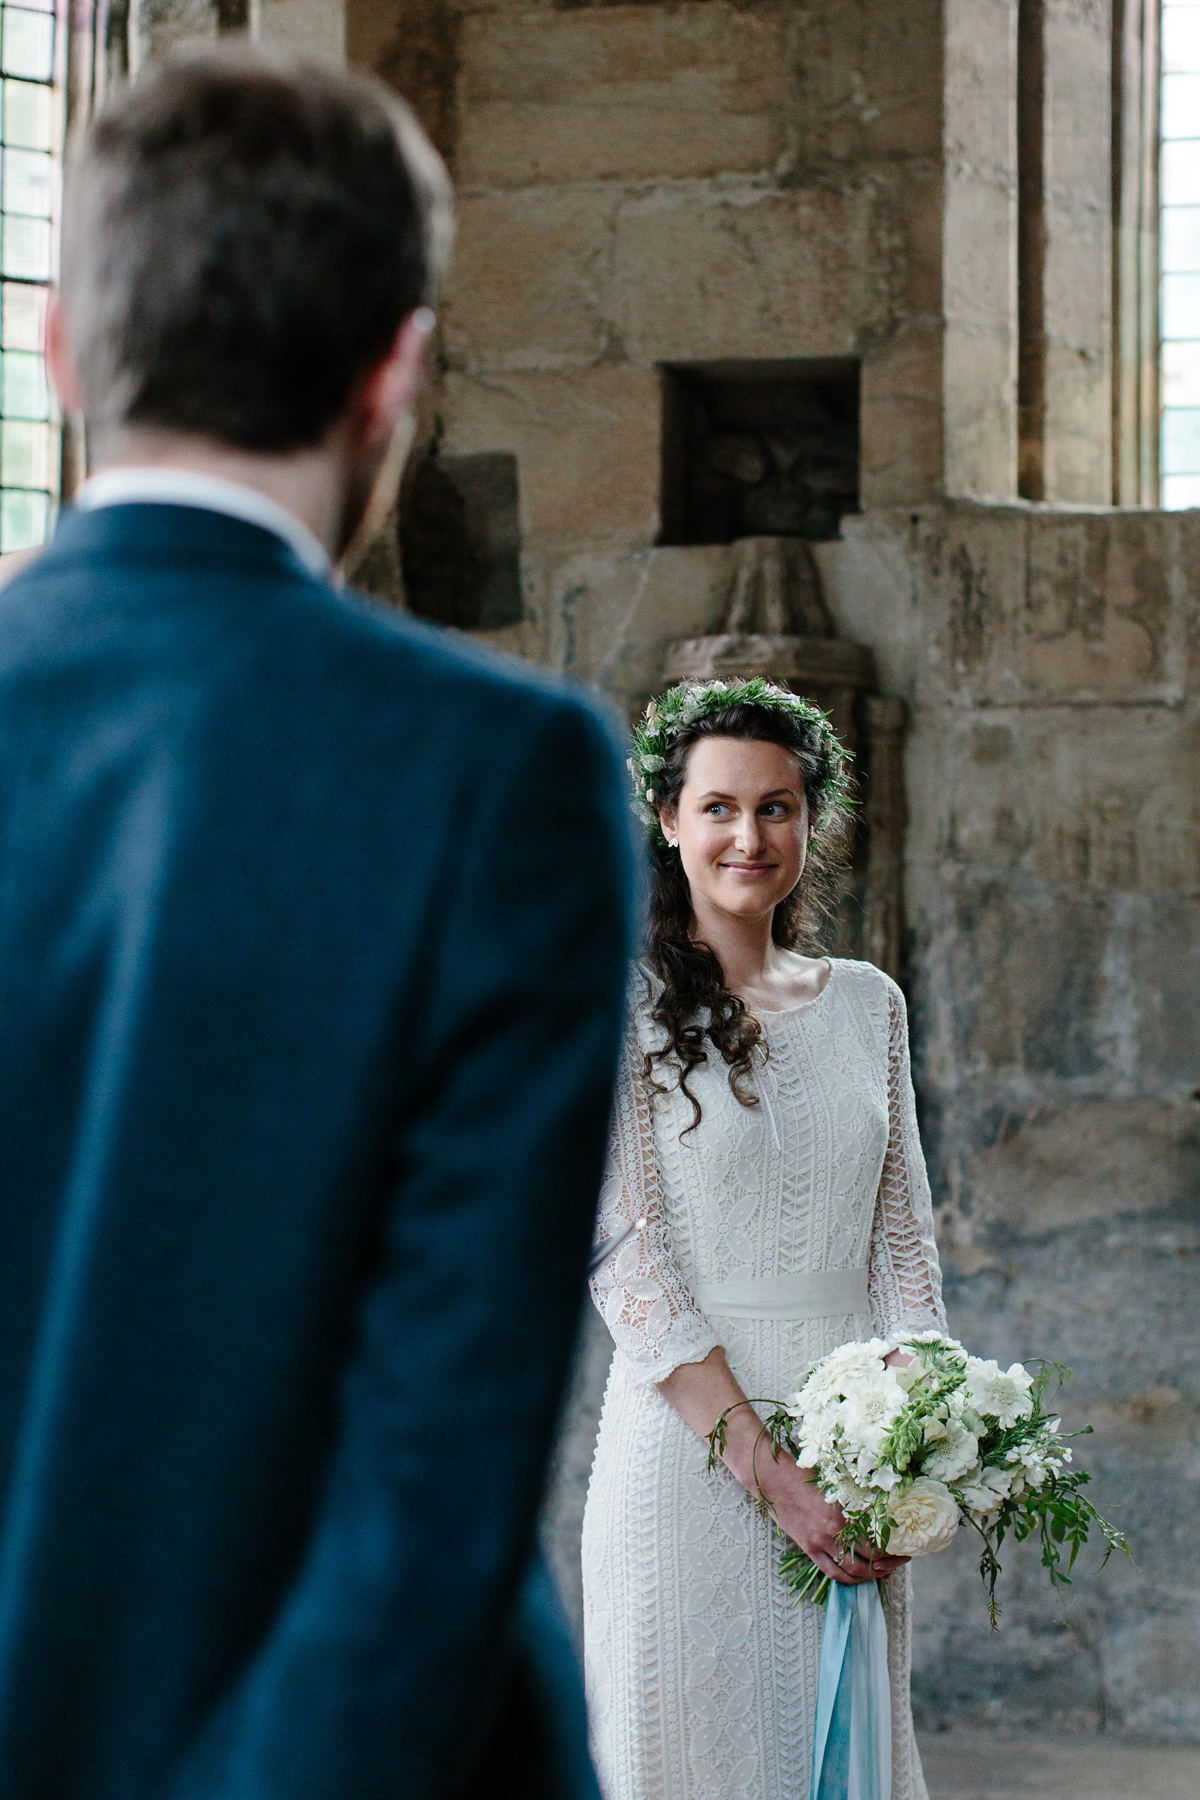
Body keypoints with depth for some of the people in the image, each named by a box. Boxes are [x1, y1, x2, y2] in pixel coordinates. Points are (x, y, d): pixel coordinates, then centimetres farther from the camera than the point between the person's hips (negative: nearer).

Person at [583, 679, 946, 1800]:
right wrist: (763, 1467, -17)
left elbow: (901, 1238, 11)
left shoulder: (866, 1004, 10)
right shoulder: (621, 1004, -5)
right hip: (687, 1439, -4)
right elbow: (627, 1263, -11)